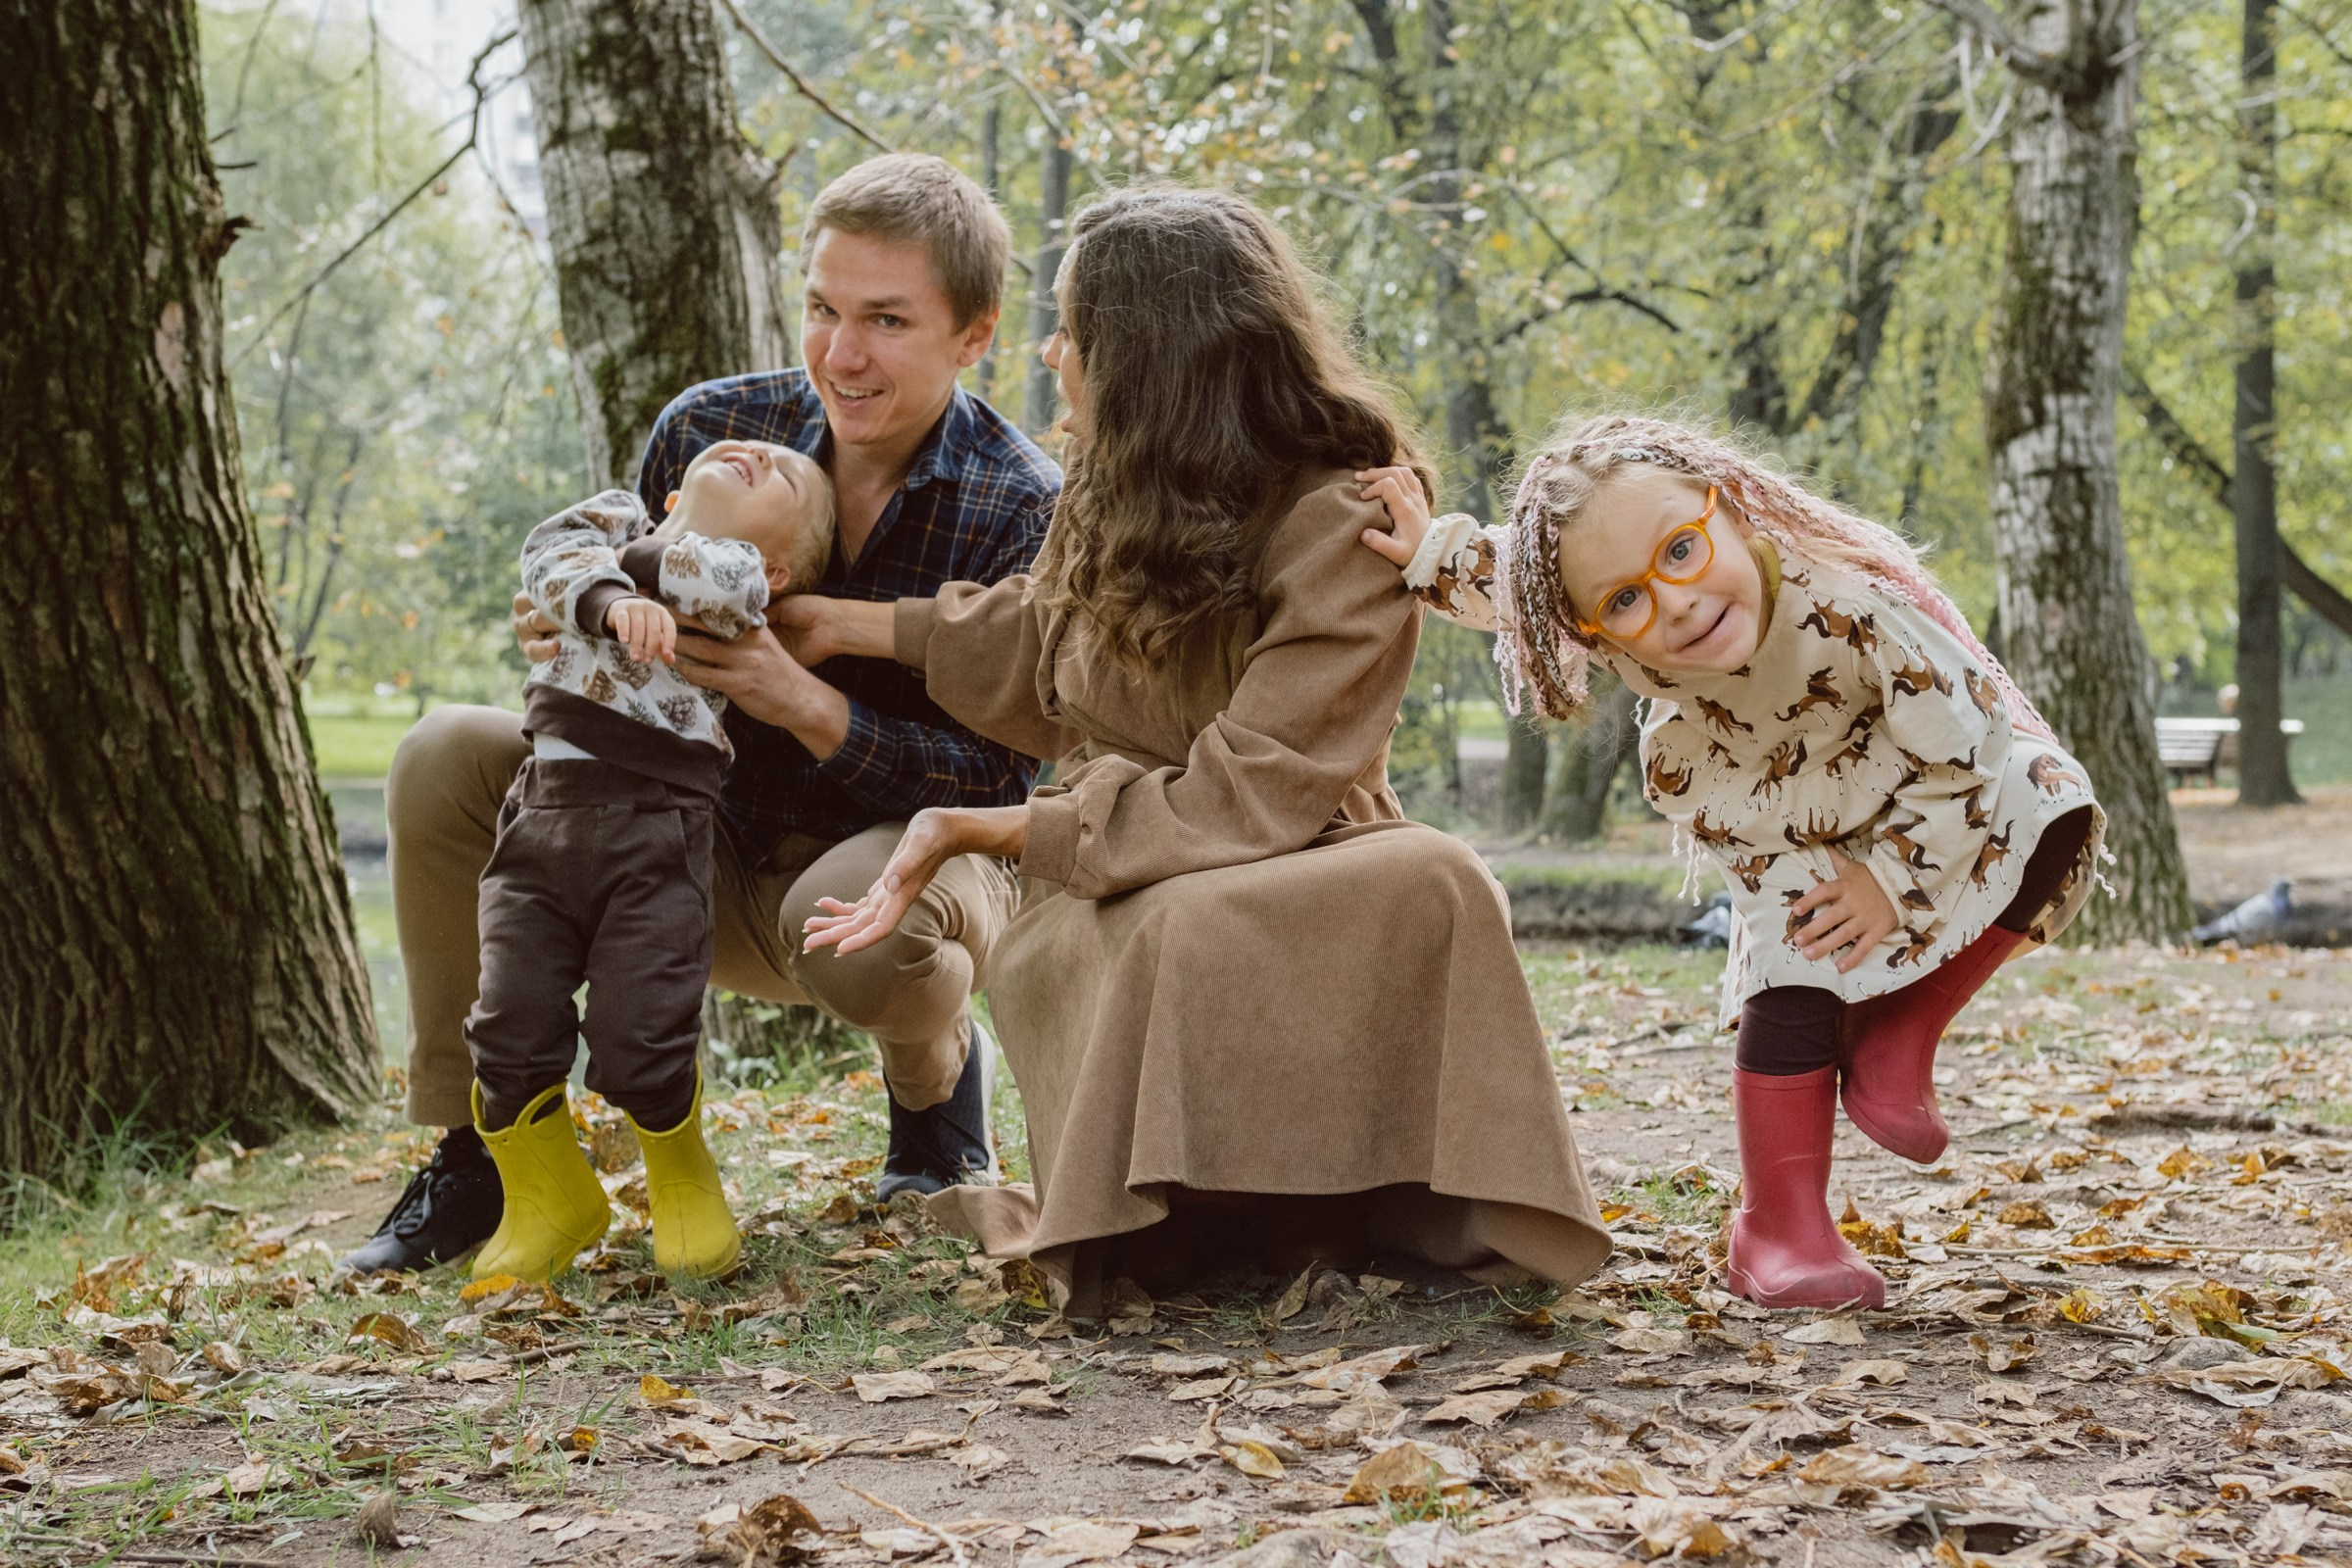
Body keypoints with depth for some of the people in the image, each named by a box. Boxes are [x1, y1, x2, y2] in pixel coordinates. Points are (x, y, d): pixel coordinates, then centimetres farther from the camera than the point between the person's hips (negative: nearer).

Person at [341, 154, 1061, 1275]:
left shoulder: (1022, 512, -17)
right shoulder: (709, 431, -8)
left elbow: (997, 783, -21)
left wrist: (803, 704, -35)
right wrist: (577, 640, -23)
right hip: (716, 866, 4)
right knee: (449, 759, -14)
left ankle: (936, 1083, 0)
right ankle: (473, 1148, -2)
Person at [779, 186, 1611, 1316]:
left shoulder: (1344, 523, -16)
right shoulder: (1112, 491, 6)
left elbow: (1242, 804, -21)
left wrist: (982, 827, -19)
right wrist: (845, 625, 27)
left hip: (1292, 876, -3)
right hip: (1108, 900, 3)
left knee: (1428, 885, -37)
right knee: (1193, 931, -35)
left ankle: (1381, 1206, -21)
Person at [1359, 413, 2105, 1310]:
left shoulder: (1856, 598, -42)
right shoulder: (1623, 631, -31)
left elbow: (1964, 745, -28)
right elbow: (1507, 585, -5)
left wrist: (1896, 877, -23)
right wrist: (1430, 553, -17)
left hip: (1915, 791, -1)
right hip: (1785, 838, 1)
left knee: (2050, 818, -24)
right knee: (1791, 991, -17)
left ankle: (1893, 1033, -11)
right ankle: (1780, 1233, -2)